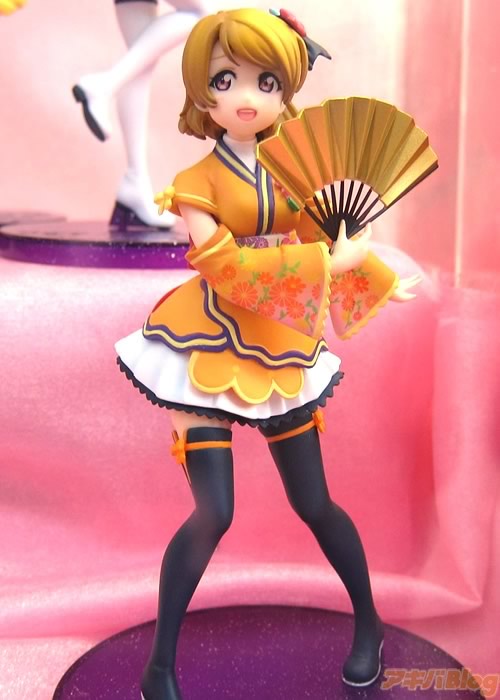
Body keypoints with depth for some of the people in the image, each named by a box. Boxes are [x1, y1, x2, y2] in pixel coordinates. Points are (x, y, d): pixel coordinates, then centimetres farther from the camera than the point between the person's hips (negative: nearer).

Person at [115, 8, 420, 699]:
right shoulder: (198, 183, -10)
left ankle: (369, 625, 34)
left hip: (282, 355, 4)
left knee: (314, 504, 10)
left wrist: (389, 283, 16)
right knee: (213, 514, -10)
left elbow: (335, 240, 14)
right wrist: (328, 262, -26)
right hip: (209, 352, -4)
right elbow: (229, 270, -23)